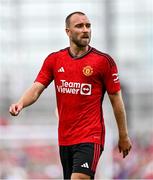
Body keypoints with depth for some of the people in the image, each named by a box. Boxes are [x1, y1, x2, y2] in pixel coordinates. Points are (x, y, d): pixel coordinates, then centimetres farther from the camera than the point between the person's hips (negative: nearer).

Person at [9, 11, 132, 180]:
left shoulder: (104, 61, -4)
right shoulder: (54, 59, 7)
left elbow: (116, 99, 1)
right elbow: (36, 89, 1)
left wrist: (123, 136, 5)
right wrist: (21, 103, -21)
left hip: (90, 137, -5)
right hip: (64, 138, 5)